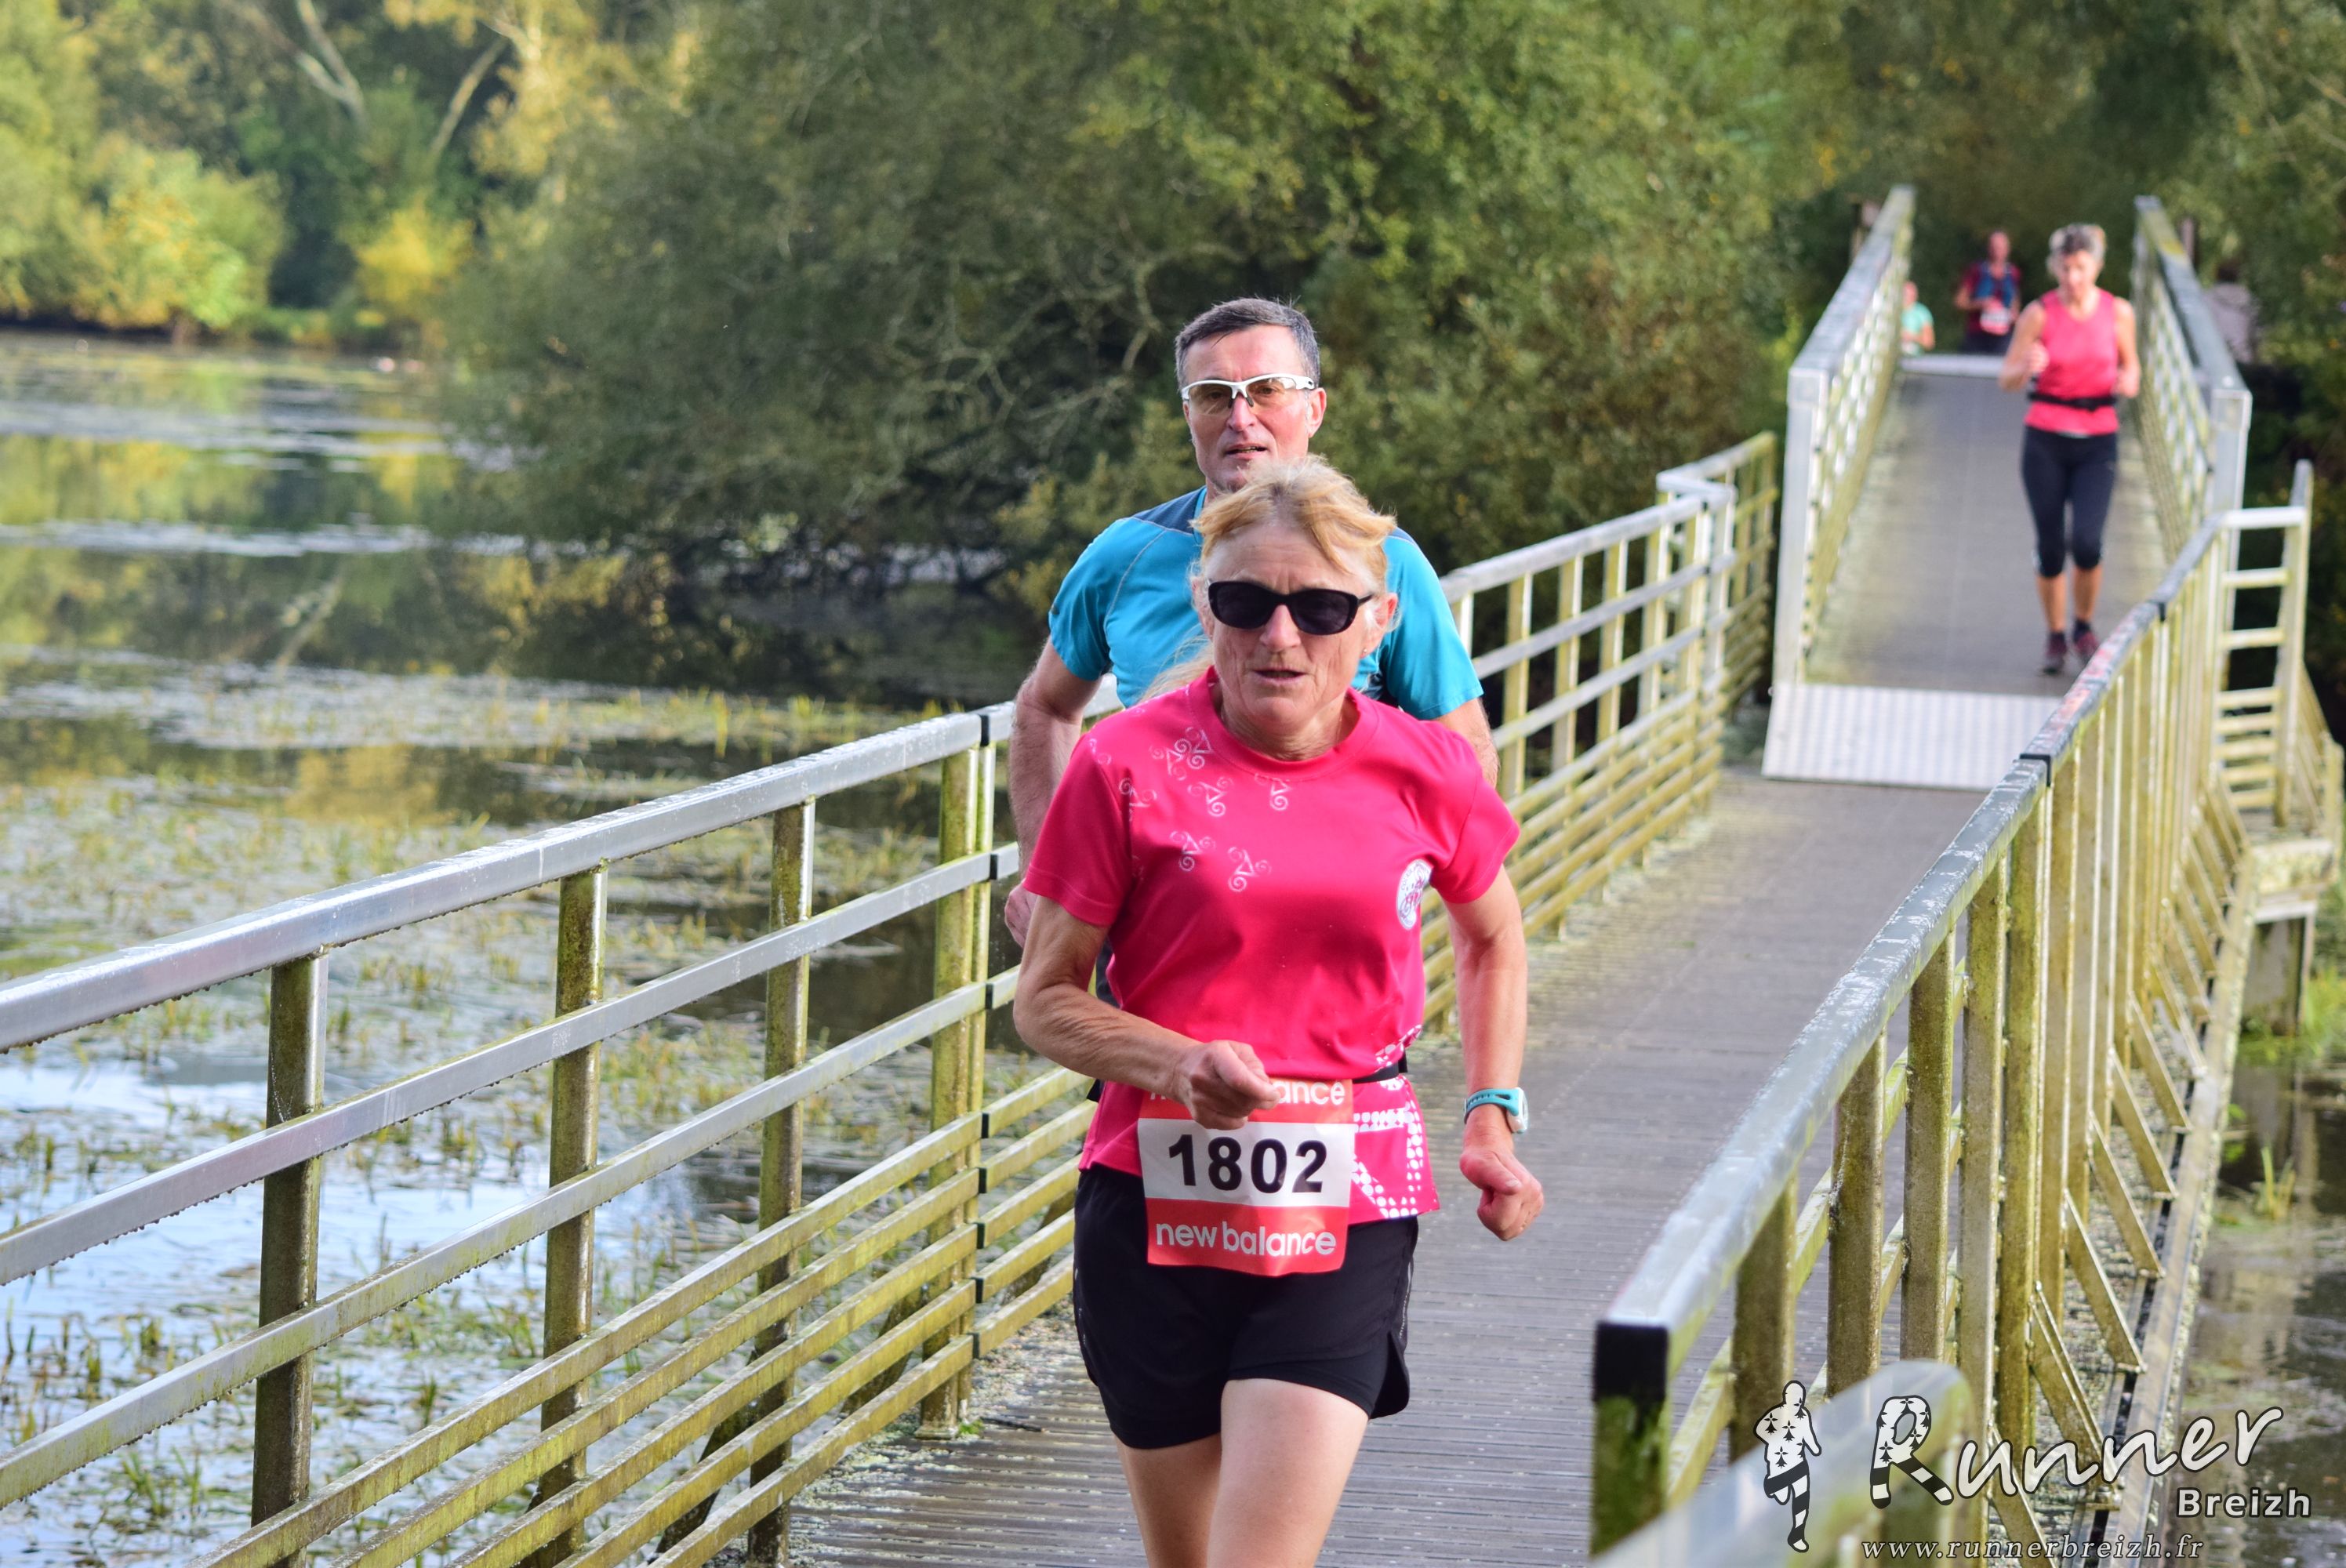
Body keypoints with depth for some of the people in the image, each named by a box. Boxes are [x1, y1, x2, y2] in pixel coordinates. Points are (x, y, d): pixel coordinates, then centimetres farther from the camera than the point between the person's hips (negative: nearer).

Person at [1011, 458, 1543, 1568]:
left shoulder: (1425, 774, -1)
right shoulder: (1129, 764, -6)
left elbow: (1491, 936, 21)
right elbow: (1045, 1001, -1)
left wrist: (1492, 1119, 11)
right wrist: (1175, 1062, -19)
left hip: (1343, 1221, 0)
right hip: (1158, 1201, 0)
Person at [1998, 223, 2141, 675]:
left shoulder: (2118, 312, -1)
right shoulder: (2039, 314, -4)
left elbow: (2131, 363, 15)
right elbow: (2006, 379, -1)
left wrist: (2130, 381, -9)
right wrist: (2028, 366, -24)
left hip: (2098, 441, 0)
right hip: (2045, 439, 0)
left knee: (2086, 542, -15)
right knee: (2050, 548, 0)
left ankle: (2084, 626, 11)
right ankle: (2055, 634, 23)